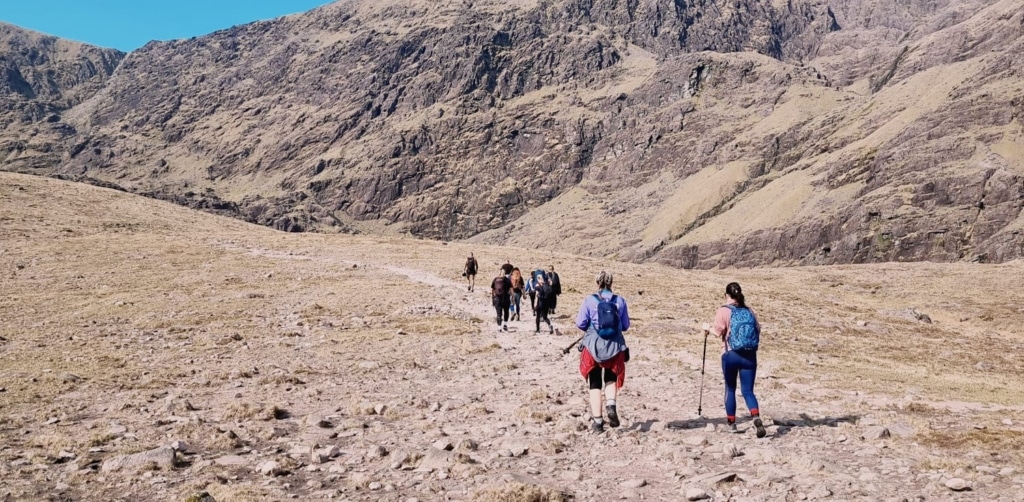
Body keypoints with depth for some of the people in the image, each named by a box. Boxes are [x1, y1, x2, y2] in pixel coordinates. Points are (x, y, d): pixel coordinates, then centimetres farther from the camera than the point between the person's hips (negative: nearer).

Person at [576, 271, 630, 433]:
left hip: (593, 346, -1)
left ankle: (597, 421, 6)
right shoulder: (620, 301, -1)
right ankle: (611, 404, -5)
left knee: (595, 384, 10)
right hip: (614, 347, 1)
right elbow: (625, 325, 5)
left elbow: (580, 323, -6)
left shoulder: (589, 300, -8)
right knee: (611, 379, 22)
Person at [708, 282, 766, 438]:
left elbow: (718, 331, -11)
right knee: (748, 390, 5)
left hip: (730, 354, -3)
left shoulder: (723, 311, -5)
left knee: (730, 389, 14)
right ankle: (756, 418, -20)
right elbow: (758, 329, 7)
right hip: (749, 355, 3)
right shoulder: (749, 311, 9)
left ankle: (731, 423, 21)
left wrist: (708, 330, 8)